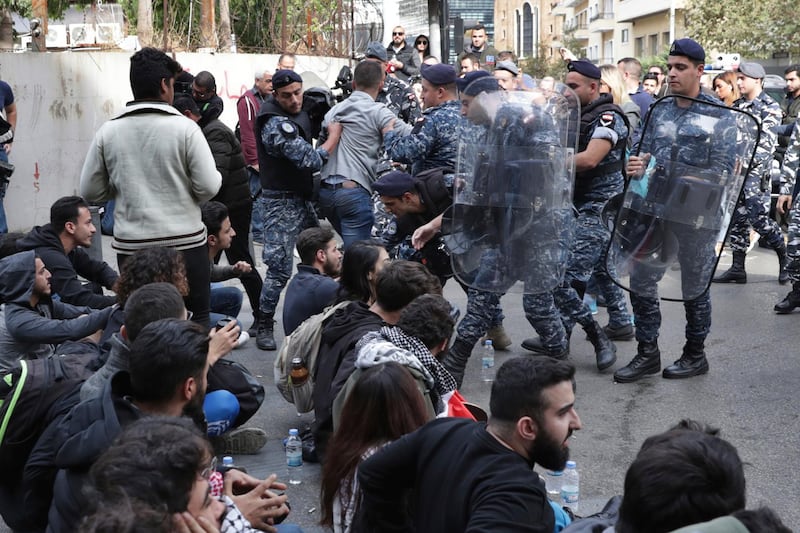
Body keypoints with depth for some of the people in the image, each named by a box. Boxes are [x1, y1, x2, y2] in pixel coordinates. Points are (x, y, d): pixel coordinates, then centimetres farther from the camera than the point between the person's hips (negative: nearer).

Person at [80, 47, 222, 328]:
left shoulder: (108, 132, 0)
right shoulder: (185, 128, -9)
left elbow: (90, 191, 4)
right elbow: (208, 187, -11)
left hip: (131, 245, 3)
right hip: (185, 242, -3)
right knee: (198, 318, 11)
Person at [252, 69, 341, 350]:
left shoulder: (297, 114, 6)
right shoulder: (277, 125, -23)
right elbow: (311, 161, -25)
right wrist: (335, 135, -12)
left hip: (302, 198, 9)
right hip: (282, 203, -9)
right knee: (280, 269, -9)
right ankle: (264, 327, 3)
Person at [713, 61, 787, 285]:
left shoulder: (770, 107, -5)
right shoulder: (737, 106, 14)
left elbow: (766, 142, -14)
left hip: (756, 173, -7)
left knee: (759, 219, -10)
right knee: (737, 219, 7)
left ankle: (785, 259, 9)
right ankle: (738, 268, 13)